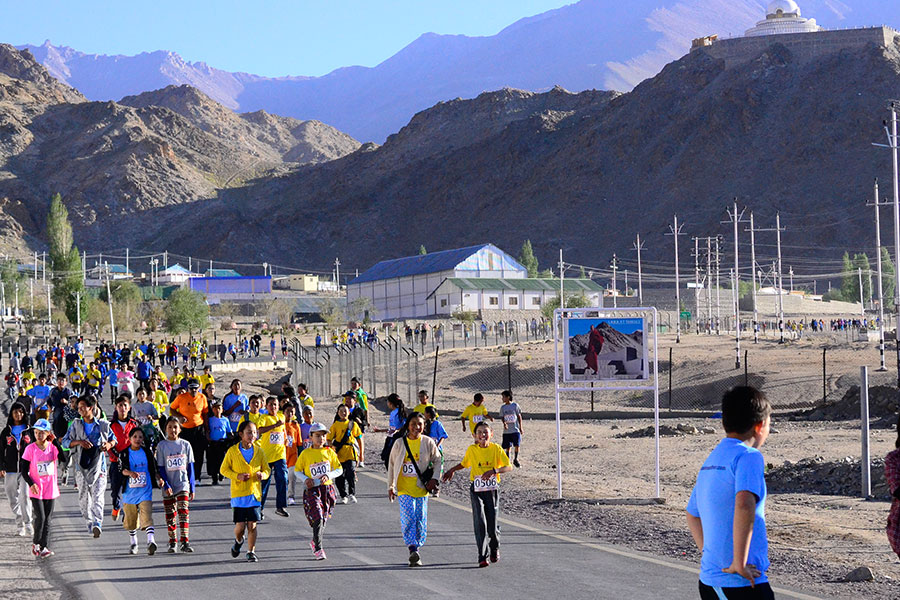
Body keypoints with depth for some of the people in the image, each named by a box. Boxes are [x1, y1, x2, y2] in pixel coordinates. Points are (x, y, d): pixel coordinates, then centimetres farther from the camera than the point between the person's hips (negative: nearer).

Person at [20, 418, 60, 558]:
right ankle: (35, 543, 10)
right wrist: (31, 484, -16)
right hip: (36, 489, -3)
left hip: (50, 489, 3)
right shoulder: (30, 449, -6)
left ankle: (43, 547, 12)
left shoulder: (53, 447, 1)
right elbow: (24, 469, -3)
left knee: (47, 519, 5)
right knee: (40, 518, -10)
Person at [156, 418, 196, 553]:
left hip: (183, 484, 0)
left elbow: (190, 467, 8)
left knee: (184, 512, -12)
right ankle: (173, 543, 13)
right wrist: (166, 485, -11)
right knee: (170, 516, 4)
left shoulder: (185, 445, 5)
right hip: (168, 486, 0)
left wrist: (192, 487, 5)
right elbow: (160, 468, 0)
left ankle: (185, 542, -12)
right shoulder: (161, 446, 1)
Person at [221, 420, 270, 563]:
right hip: (238, 493, -1)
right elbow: (224, 469, 3)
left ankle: (251, 551, 11)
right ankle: (238, 541, 31)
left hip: (254, 493, 1)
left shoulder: (259, 451, 4)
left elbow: (266, 469, 12)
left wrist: (262, 475, -12)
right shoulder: (232, 451, -3)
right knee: (240, 525, -2)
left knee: (252, 525, -3)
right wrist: (237, 476, -14)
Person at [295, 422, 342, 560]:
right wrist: (305, 479, -12)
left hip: (327, 488, 3)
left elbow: (339, 469, 8)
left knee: (323, 519, 12)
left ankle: (314, 542, 37)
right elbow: (297, 470, 7)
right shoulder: (305, 454, -2)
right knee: (317, 518, -17)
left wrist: (328, 475, -11)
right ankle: (318, 549, -14)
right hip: (312, 490, -3)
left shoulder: (329, 452, 4)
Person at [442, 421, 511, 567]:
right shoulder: (471, 450, 3)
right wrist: (452, 470, 18)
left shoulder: (496, 449, -3)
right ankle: (483, 556, -9)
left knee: (492, 523, 1)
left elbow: (509, 467, -8)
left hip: (492, 489, -1)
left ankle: (495, 549, 31)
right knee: (480, 522, -10)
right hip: (476, 489, 1)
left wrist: (494, 470, -22)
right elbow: (464, 463, 23)